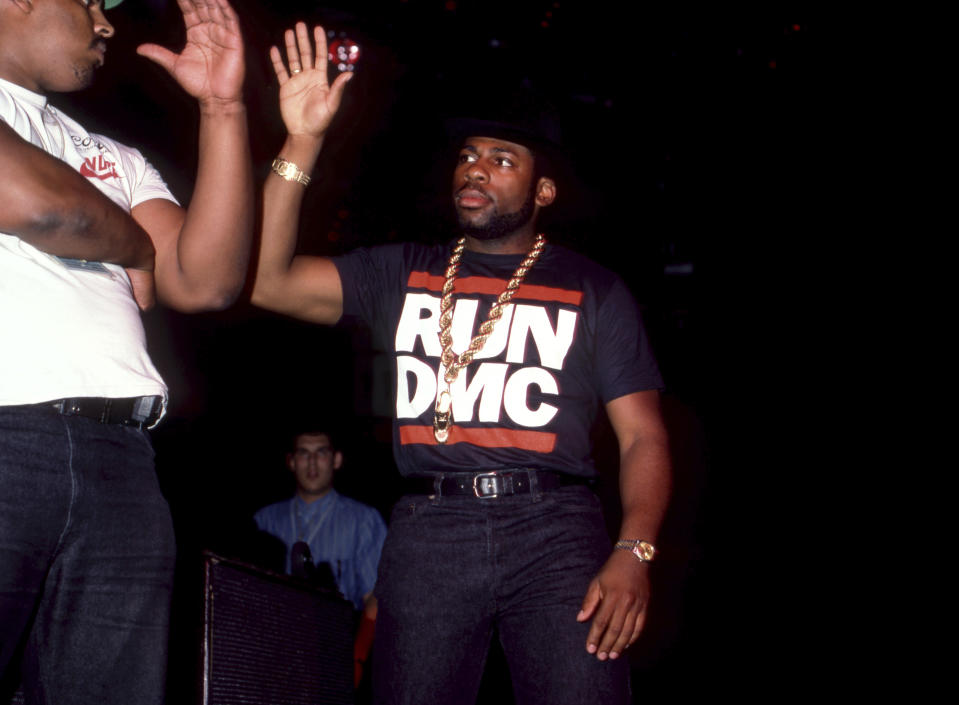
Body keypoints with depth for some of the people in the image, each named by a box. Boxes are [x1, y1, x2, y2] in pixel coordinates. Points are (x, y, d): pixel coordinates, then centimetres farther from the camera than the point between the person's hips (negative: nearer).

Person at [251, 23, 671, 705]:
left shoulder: (593, 290, 11)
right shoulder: (402, 273, 16)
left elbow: (643, 435, 5)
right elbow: (271, 281, 3)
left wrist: (634, 553, -11)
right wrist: (302, 142, -4)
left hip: (554, 528, -1)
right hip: (429, 531, 2)